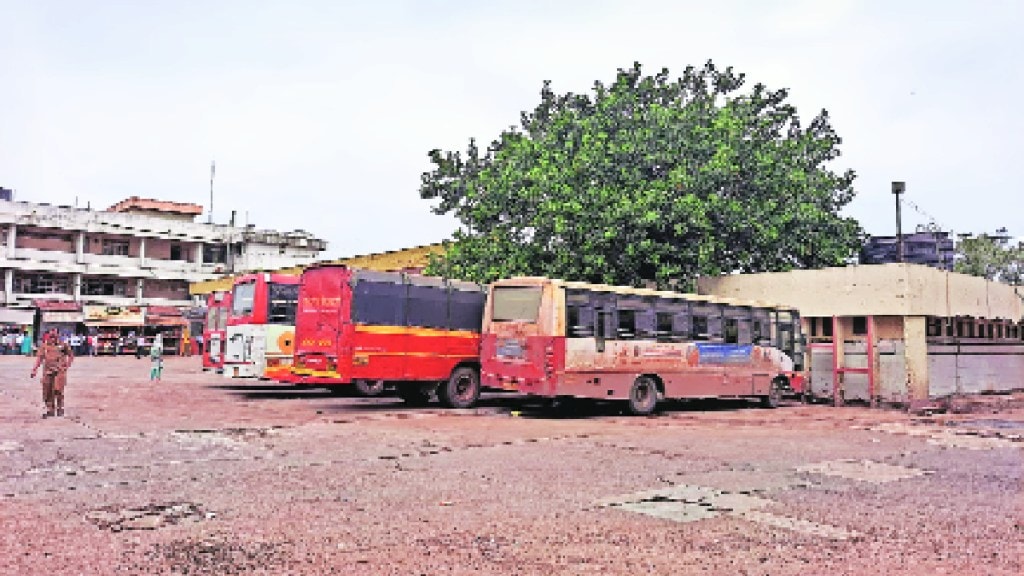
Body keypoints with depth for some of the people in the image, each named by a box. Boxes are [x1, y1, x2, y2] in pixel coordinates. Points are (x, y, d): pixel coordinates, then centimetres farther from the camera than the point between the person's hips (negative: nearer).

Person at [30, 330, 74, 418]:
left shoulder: (63, 345, 1)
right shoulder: (44, 346, 4)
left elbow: (71, 355, 11)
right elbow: (39, 358, -1)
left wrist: (67, 365, 2)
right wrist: (34, 370, -8)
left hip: (59, 371, -2)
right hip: (48, 372, 2)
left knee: (58, 390, -6)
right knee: (47, 391, 6)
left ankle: (60, 409, 8)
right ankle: (50, 410, 16)